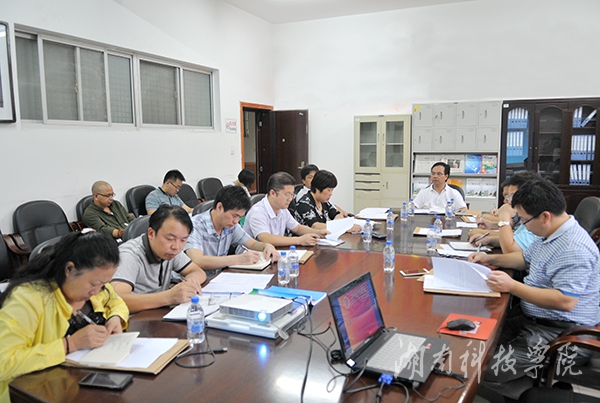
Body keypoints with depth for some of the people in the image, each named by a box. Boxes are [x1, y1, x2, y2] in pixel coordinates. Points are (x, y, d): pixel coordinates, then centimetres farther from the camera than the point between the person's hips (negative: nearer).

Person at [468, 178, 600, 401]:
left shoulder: (573, 249, -25)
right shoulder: (549, 234, 8)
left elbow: (565, 301, -30)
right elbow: (526, 258, 26)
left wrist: (512, 286, -25)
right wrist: (490, 259, 12)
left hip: (560, 334, -10)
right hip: (534, 321, 10)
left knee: (486, 372, -20)